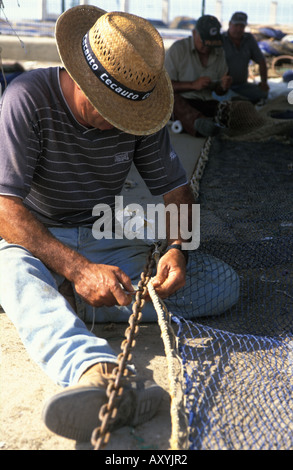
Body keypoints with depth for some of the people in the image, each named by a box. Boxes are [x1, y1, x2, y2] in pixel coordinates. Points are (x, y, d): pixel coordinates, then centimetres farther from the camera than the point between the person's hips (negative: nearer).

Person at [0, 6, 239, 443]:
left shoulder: (139, 113, -7)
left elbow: (176, 189, 0)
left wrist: (176, 249, -23)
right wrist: (77, 270, -39)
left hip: (108, 237, 4)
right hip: (37, 238, -3)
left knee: (224, 283, -15)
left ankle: (65, 306, -30)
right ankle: (99, 370, -67)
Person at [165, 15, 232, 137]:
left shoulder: (219, 53, 12)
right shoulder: (178, 49, -2)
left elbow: (219, 92, 17)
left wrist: (223, 87, -8)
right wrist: (193, 85, -18)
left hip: (207, 103, 5)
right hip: (182, 103, -4)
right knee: (172, 98, -39)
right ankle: (198, 121, -65)